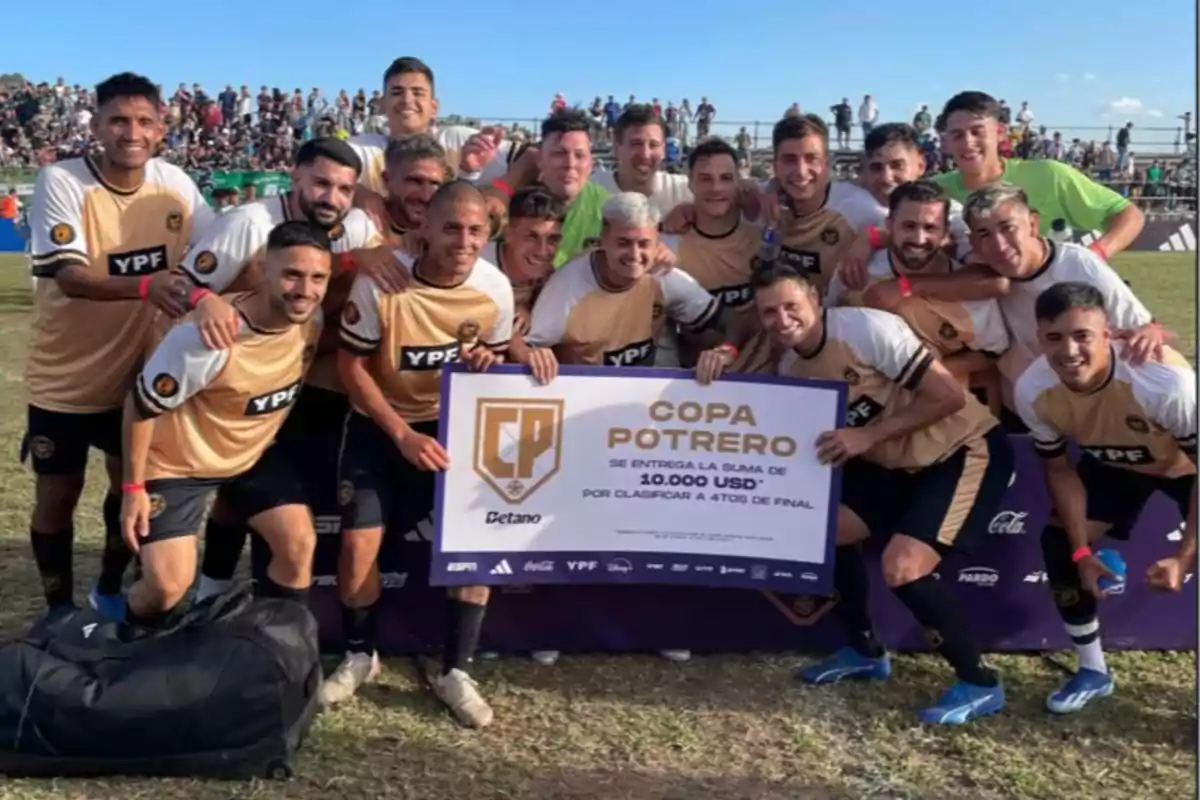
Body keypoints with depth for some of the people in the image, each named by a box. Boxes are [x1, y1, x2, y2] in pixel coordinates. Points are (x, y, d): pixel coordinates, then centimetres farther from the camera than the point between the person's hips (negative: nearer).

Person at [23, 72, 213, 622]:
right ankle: (60, 610, 29)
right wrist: (145, 286, -46)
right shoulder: (59, 181, -19)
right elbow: (68, 276, -29)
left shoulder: (174, 184, -7)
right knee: (58, 493, 8)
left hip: (137, 371, 4)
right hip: (65, 376, -4)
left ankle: (108, 591, 40)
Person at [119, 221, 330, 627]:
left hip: (253, 453, 6)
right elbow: (142, 406, -22)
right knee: (168, 585, -11)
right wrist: (133, 487, -15)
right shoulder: (207, 337, -35)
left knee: (299, 544, -2)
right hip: (178, 461, -5)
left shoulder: (314, 317, -19)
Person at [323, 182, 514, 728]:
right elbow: (351, 366, -13)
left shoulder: (496, 288, -13)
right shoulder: (379, 282, -23)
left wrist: (488, 361, -20)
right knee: (358, 544, -11)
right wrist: (403, 434, -19)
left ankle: (455, 672, 6)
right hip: (381, 425, -2)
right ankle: (359, 657, 18)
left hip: (455, 423, 2)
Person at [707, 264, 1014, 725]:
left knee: (901, 567, -20)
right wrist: (722, 369, -13)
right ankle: (865, 651, 22)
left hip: (967, 449, -8)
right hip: (901, 461, 8)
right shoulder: (791, 367, 2)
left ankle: (979, 683, 0)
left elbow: (950, 396, -22)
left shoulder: (868, 328, -22)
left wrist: (868, 435, -22)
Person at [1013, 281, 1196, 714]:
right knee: (1059, 545, -7)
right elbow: (1059, 469, -11)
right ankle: (1094, 671, 15)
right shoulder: (1033, 391, -29)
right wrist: (1082, 551, -13)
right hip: (1113, 464, 4)